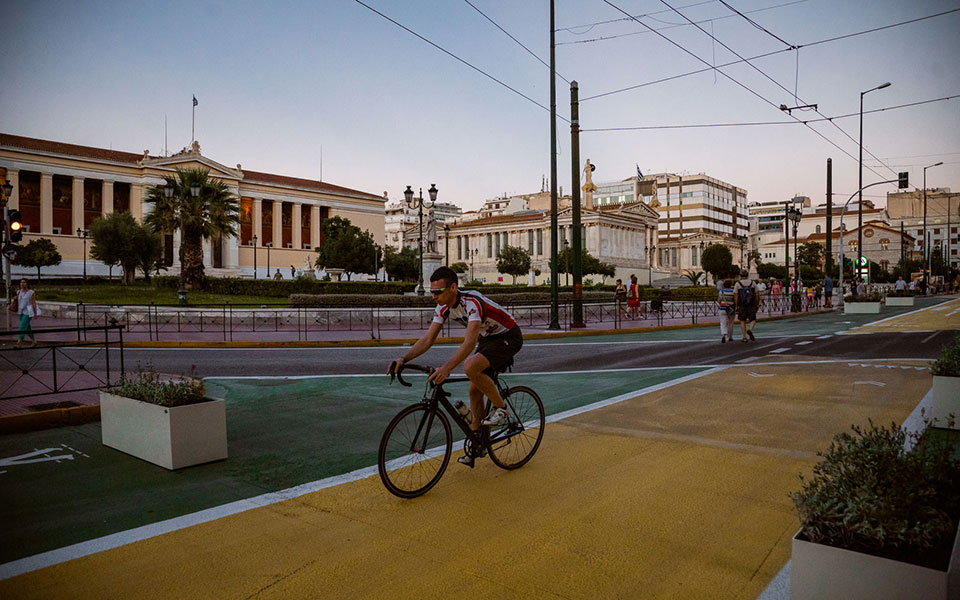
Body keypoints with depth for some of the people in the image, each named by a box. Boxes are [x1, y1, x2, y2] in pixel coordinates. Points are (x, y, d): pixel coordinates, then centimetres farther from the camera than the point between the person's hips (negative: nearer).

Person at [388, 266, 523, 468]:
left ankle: (500, 407, -8)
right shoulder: (443, 307, -8)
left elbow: (470, 341, -44)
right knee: (475, 390, 3)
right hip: (487, 339, 8)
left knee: (470, 367, -30)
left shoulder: (471, 302, -33)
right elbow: (428, 339, -7)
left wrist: (447, 368, -54)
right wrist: (403, 359, -21)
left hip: (508, 338, -8)